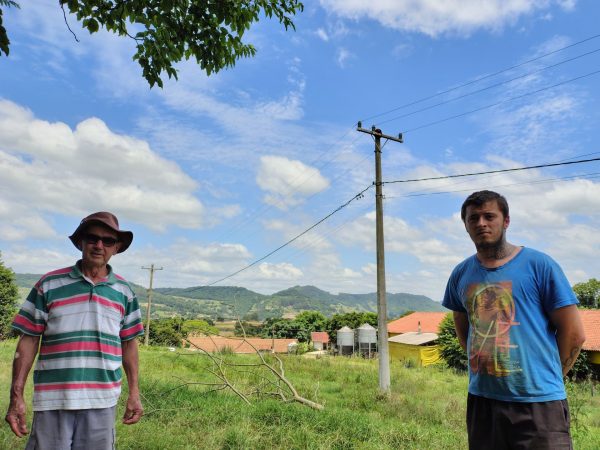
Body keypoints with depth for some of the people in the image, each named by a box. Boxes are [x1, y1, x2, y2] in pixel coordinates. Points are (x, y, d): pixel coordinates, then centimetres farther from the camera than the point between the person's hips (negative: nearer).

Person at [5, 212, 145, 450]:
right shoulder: (49, 284, -1)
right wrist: (16, 396, -2)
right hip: (52, 401, -2)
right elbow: (28, 341, 1)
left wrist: (134, 393, 8)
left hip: (102, 402, 2)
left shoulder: (124, 291, 5)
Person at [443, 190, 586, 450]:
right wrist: (484, 364, 11)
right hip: (481, 400, 4)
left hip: (539, 402, -4)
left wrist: (546, 377, 3)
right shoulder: (461, 274, 5)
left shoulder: (538, 265, -6)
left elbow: (574, 333, -4)